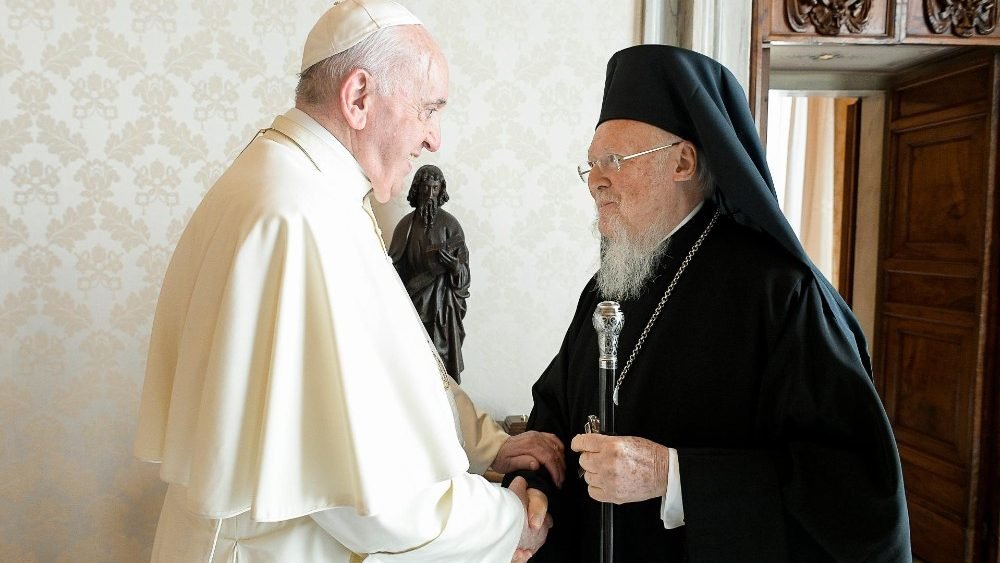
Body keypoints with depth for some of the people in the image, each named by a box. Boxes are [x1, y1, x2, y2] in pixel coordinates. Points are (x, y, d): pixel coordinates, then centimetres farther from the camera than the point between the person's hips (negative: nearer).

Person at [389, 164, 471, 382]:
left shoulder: (449, 223, -2)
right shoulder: (406, 224, 5)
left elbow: (463, 269, -2)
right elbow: (396, 266, 7)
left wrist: (452, 264, -23)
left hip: (442, 303, -2)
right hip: (413, 300, 2)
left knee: (441, 358, -3)